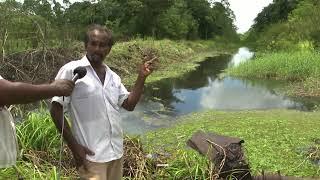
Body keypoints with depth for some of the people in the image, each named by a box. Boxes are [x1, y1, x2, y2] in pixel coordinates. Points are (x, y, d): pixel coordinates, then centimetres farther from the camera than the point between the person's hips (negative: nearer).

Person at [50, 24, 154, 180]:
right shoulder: (71, 70, -8)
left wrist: (141, 77, 0)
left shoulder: (113, 77, 10)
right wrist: (74, 146, -13)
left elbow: (129, 104, 9)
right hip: (91, 154, -6)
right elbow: (56, 110, -8)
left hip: (116, 151, 6)